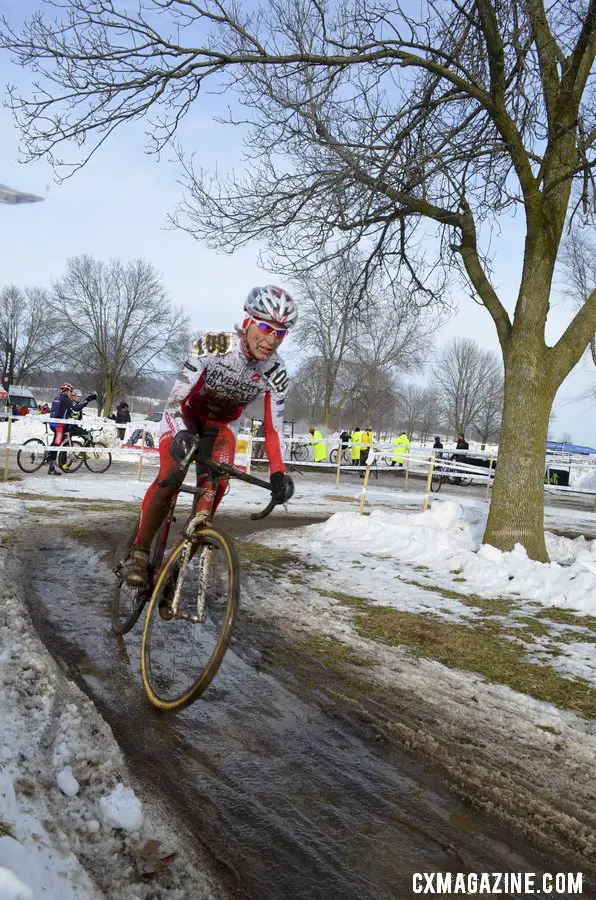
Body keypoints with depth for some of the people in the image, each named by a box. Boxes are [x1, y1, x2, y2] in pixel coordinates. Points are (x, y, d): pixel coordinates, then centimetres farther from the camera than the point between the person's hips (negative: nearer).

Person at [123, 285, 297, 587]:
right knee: (170, 476, -25)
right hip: (184, 414, -3)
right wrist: (180, 434, -49)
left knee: (216, 484, -22)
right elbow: (175, 398, -30)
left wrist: (278, 473, -29)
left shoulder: (276, 374, -21)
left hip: (218, 425, 3)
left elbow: (273, 428, -14)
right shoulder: (213, 344, -30)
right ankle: (139, 551, -12)